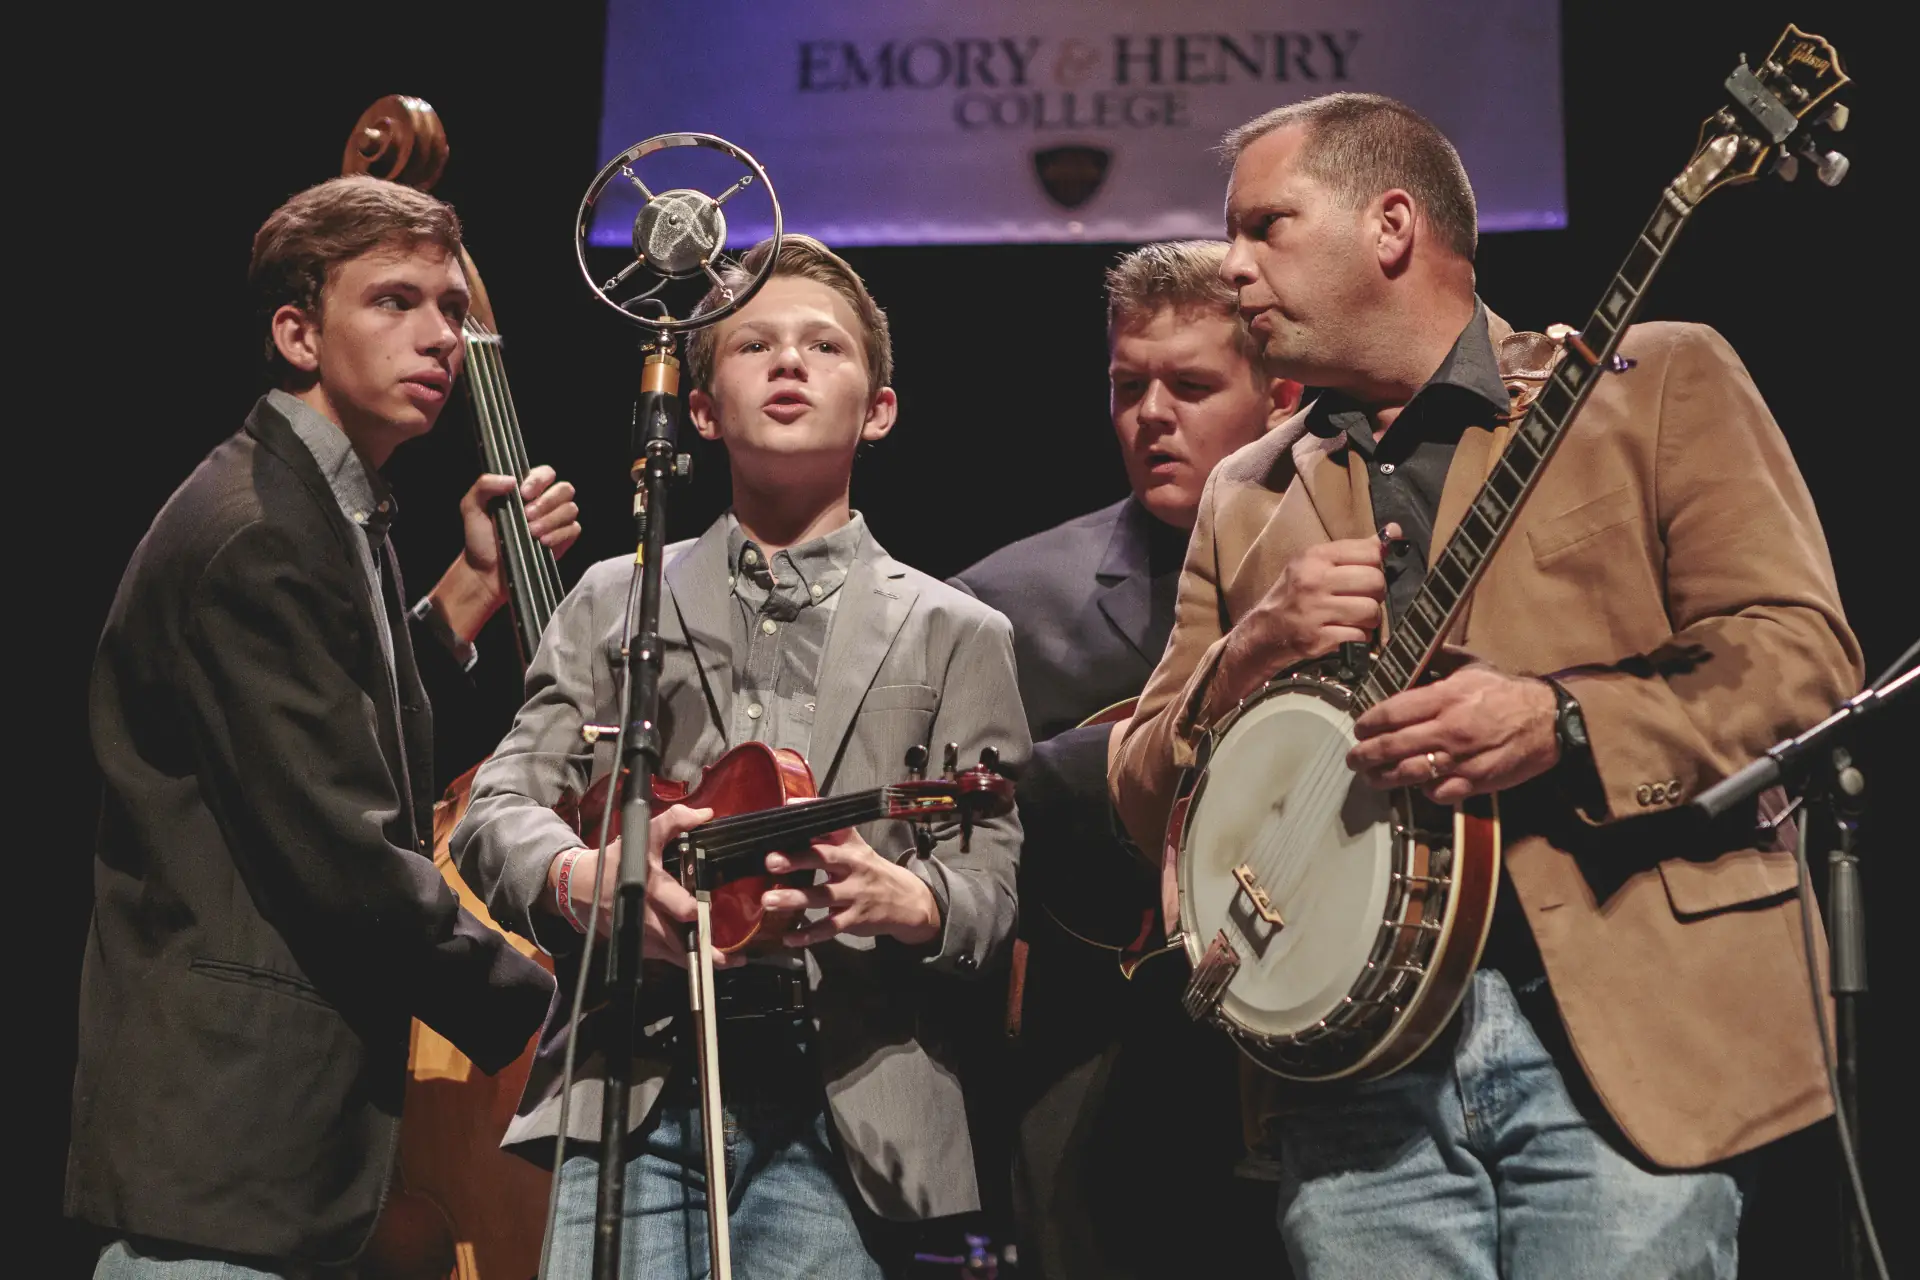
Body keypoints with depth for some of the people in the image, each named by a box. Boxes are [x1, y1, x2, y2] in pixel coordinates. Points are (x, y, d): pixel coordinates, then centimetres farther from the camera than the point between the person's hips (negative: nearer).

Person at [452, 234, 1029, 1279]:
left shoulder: (954, 635, 13)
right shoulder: (616, 601, 17)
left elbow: (992, 884, 6)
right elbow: (496, 811, 9)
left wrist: (902, 902, -18)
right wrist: (585, 879, -14)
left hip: (840, 1115, 0)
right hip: (629, 1093, 1)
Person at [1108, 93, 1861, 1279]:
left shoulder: (1659, 381, 6)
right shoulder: (1247, 497, 19)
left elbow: (1803, 655, -4)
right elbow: (1145, 799, 16)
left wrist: (1561, 726, -18)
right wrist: (1245, 661, -3)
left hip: (1624, 1036, -3)